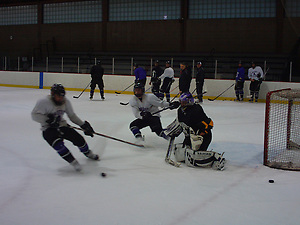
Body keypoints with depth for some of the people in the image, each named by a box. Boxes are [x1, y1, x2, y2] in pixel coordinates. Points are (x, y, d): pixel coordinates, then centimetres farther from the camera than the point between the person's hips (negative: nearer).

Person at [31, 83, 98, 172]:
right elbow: (34, 115, -20)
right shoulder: (44, 102, -19)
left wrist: (83, 125, 3)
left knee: (78, 139, -5)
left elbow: (72, 115, 8)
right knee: (57, 143, -31)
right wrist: (48, 120, -29)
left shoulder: (66, 102, -3)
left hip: (62, 126, 5)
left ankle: (88, 153, 26)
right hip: (48, 129, -5)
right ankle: (72, 161, -19)